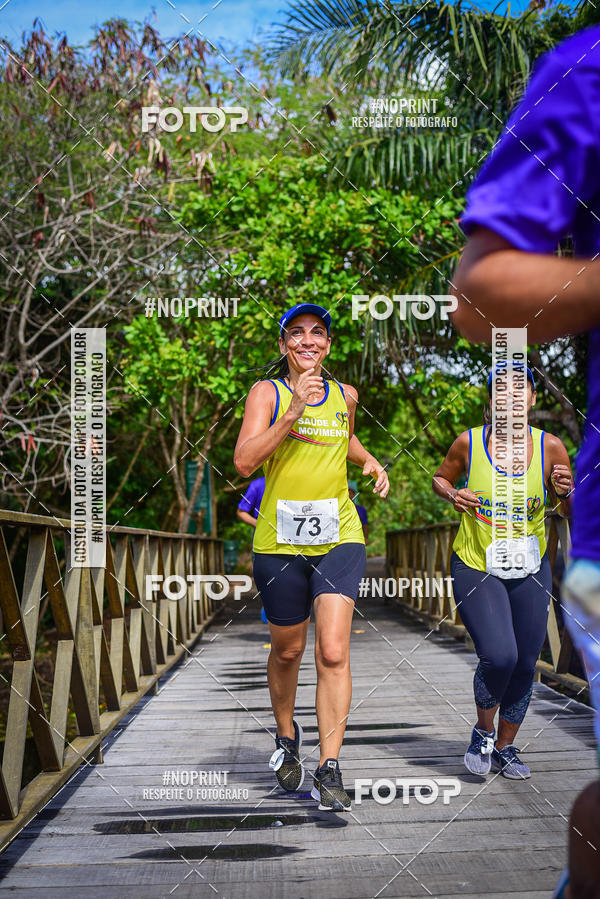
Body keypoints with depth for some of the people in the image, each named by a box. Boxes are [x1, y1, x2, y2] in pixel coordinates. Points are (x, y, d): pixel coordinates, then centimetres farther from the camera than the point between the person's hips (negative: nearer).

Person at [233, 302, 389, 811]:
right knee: (287, 651, 13)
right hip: (279, 541, -1)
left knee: (333, 652, -13)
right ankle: (286, 736, 40)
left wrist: (371, 463, 13)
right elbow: (244, 462, -15)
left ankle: (330, 769, -8)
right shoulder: (267, 393, -2)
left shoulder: (345, 396, 9)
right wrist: (293, 411, -21)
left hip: (339, 538, 1)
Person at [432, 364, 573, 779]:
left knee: (524, 665, 6)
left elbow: (574, 513, 6)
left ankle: (505, 746, 29)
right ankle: (483, 730, 10)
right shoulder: (469, 442, -6)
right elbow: (440, 478, 12)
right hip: (475, 569, -2)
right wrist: (453, 494, -9)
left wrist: (565, 492, -17)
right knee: (499, 656, -19)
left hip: (530, 572, 3)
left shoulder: (550, 447, -4)